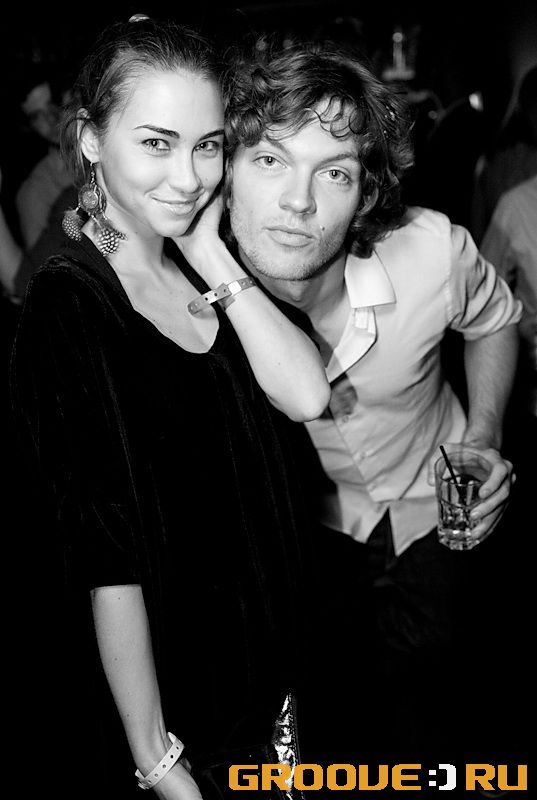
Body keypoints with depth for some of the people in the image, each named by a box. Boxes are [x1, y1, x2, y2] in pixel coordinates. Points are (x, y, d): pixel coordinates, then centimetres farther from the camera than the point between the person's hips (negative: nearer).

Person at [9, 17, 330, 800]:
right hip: (161, 694, -6)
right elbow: (107, 559, -23)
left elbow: (307, 395, -11)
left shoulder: (202, 269, 1)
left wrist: (211, 253, -15)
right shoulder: (64, 309, -21)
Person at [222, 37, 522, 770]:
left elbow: (494, 319, -4)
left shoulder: (434, 252, -28)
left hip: (435, 516, 0)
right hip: (311, 530, 0)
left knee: (420, 708, 17)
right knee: (336, 703, 17)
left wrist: (483, 441, -15)